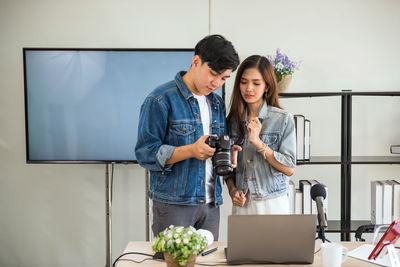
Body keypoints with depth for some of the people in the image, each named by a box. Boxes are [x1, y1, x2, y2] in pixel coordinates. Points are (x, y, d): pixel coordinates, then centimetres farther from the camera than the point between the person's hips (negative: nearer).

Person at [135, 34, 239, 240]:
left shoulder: (217, 103, 13)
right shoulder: (161, 100, -8)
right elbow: (145, 153, -12)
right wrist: (191, 150, -23)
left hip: (210, 204, 6)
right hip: (173, 205, -6)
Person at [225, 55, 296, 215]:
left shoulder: (283, 119, -5)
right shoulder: (234, 120, 5)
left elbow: (289, 168, -10)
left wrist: (258, 142, -17)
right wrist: (232, 189, -4)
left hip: (273, 204, -3)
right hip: (241, 204, 3)